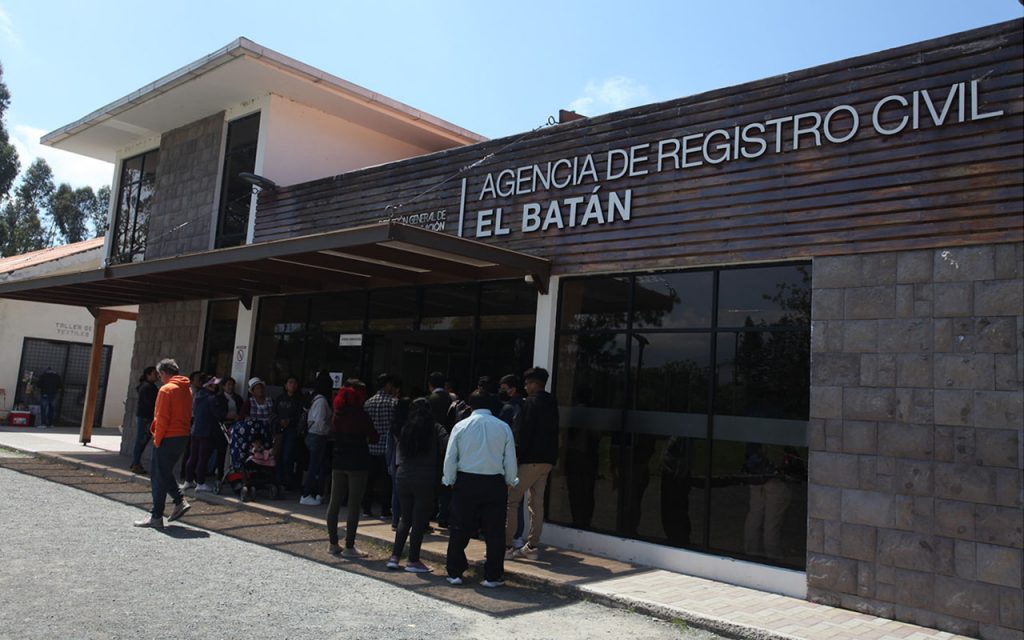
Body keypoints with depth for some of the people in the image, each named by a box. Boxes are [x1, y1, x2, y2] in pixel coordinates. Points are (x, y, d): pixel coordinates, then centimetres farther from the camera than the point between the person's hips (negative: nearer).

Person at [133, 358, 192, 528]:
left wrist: (157, 439, -8)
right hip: (183, 436, 8)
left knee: (159, 476, 1)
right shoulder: (187, 390, 11)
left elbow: (162, 418, -17)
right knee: (165, 472, 21)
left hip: (168, 438, -8)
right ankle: (180, 501, 11)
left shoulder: (166, 390, -14)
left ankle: (156, 516, 7)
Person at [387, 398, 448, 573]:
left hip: (403, 477, 4)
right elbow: (447, 444, -17)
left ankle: (395, 556, 15)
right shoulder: (435, 428, -5)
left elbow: (399, 452, 8)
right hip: (425, 479, -4)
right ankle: (413, 561, 9)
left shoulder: (404, 428, 7)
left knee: (405, 518, 16)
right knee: (420, 520, 4)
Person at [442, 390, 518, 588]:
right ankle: (493, 576, 11)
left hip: (466, 483, 0)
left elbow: (450, 458, -1)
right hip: (494, 483, 0)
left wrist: (450, 481, 11)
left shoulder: (461, 426, -1)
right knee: (494, 532, 7)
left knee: (459, 529, 12)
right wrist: (510, 481, 14)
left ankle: (454, 573, 17)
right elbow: (510, 460, 2)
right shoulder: (503, 427, 0)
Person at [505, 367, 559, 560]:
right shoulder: (552, 403, 14)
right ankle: (532, 546, 13)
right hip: (547, 459, 8)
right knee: (537, 503, 11)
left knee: (511, 501, -2)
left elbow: (523, 433, -15)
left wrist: (517, 455, -10)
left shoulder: (531, 403, -11)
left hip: (530, 459, -8)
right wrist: (551, 455, 17)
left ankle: (506, 546, -3)